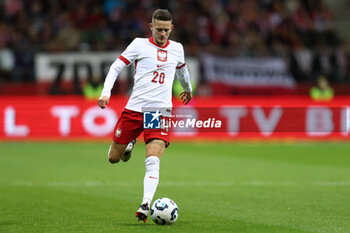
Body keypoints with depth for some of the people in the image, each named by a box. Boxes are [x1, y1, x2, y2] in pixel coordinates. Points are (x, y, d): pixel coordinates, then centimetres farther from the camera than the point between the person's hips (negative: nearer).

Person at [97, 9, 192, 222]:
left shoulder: (177, 49, 12)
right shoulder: (140, 44, 2)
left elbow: (182, 69, 34)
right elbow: (116, 67, 1)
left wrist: (188, 89, 51)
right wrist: (106, 92, -14)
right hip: (135, 109, 0)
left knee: (153, 161, -19)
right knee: (114, 158, 8)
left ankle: (146, 205, -26)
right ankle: (131, 142, 41)